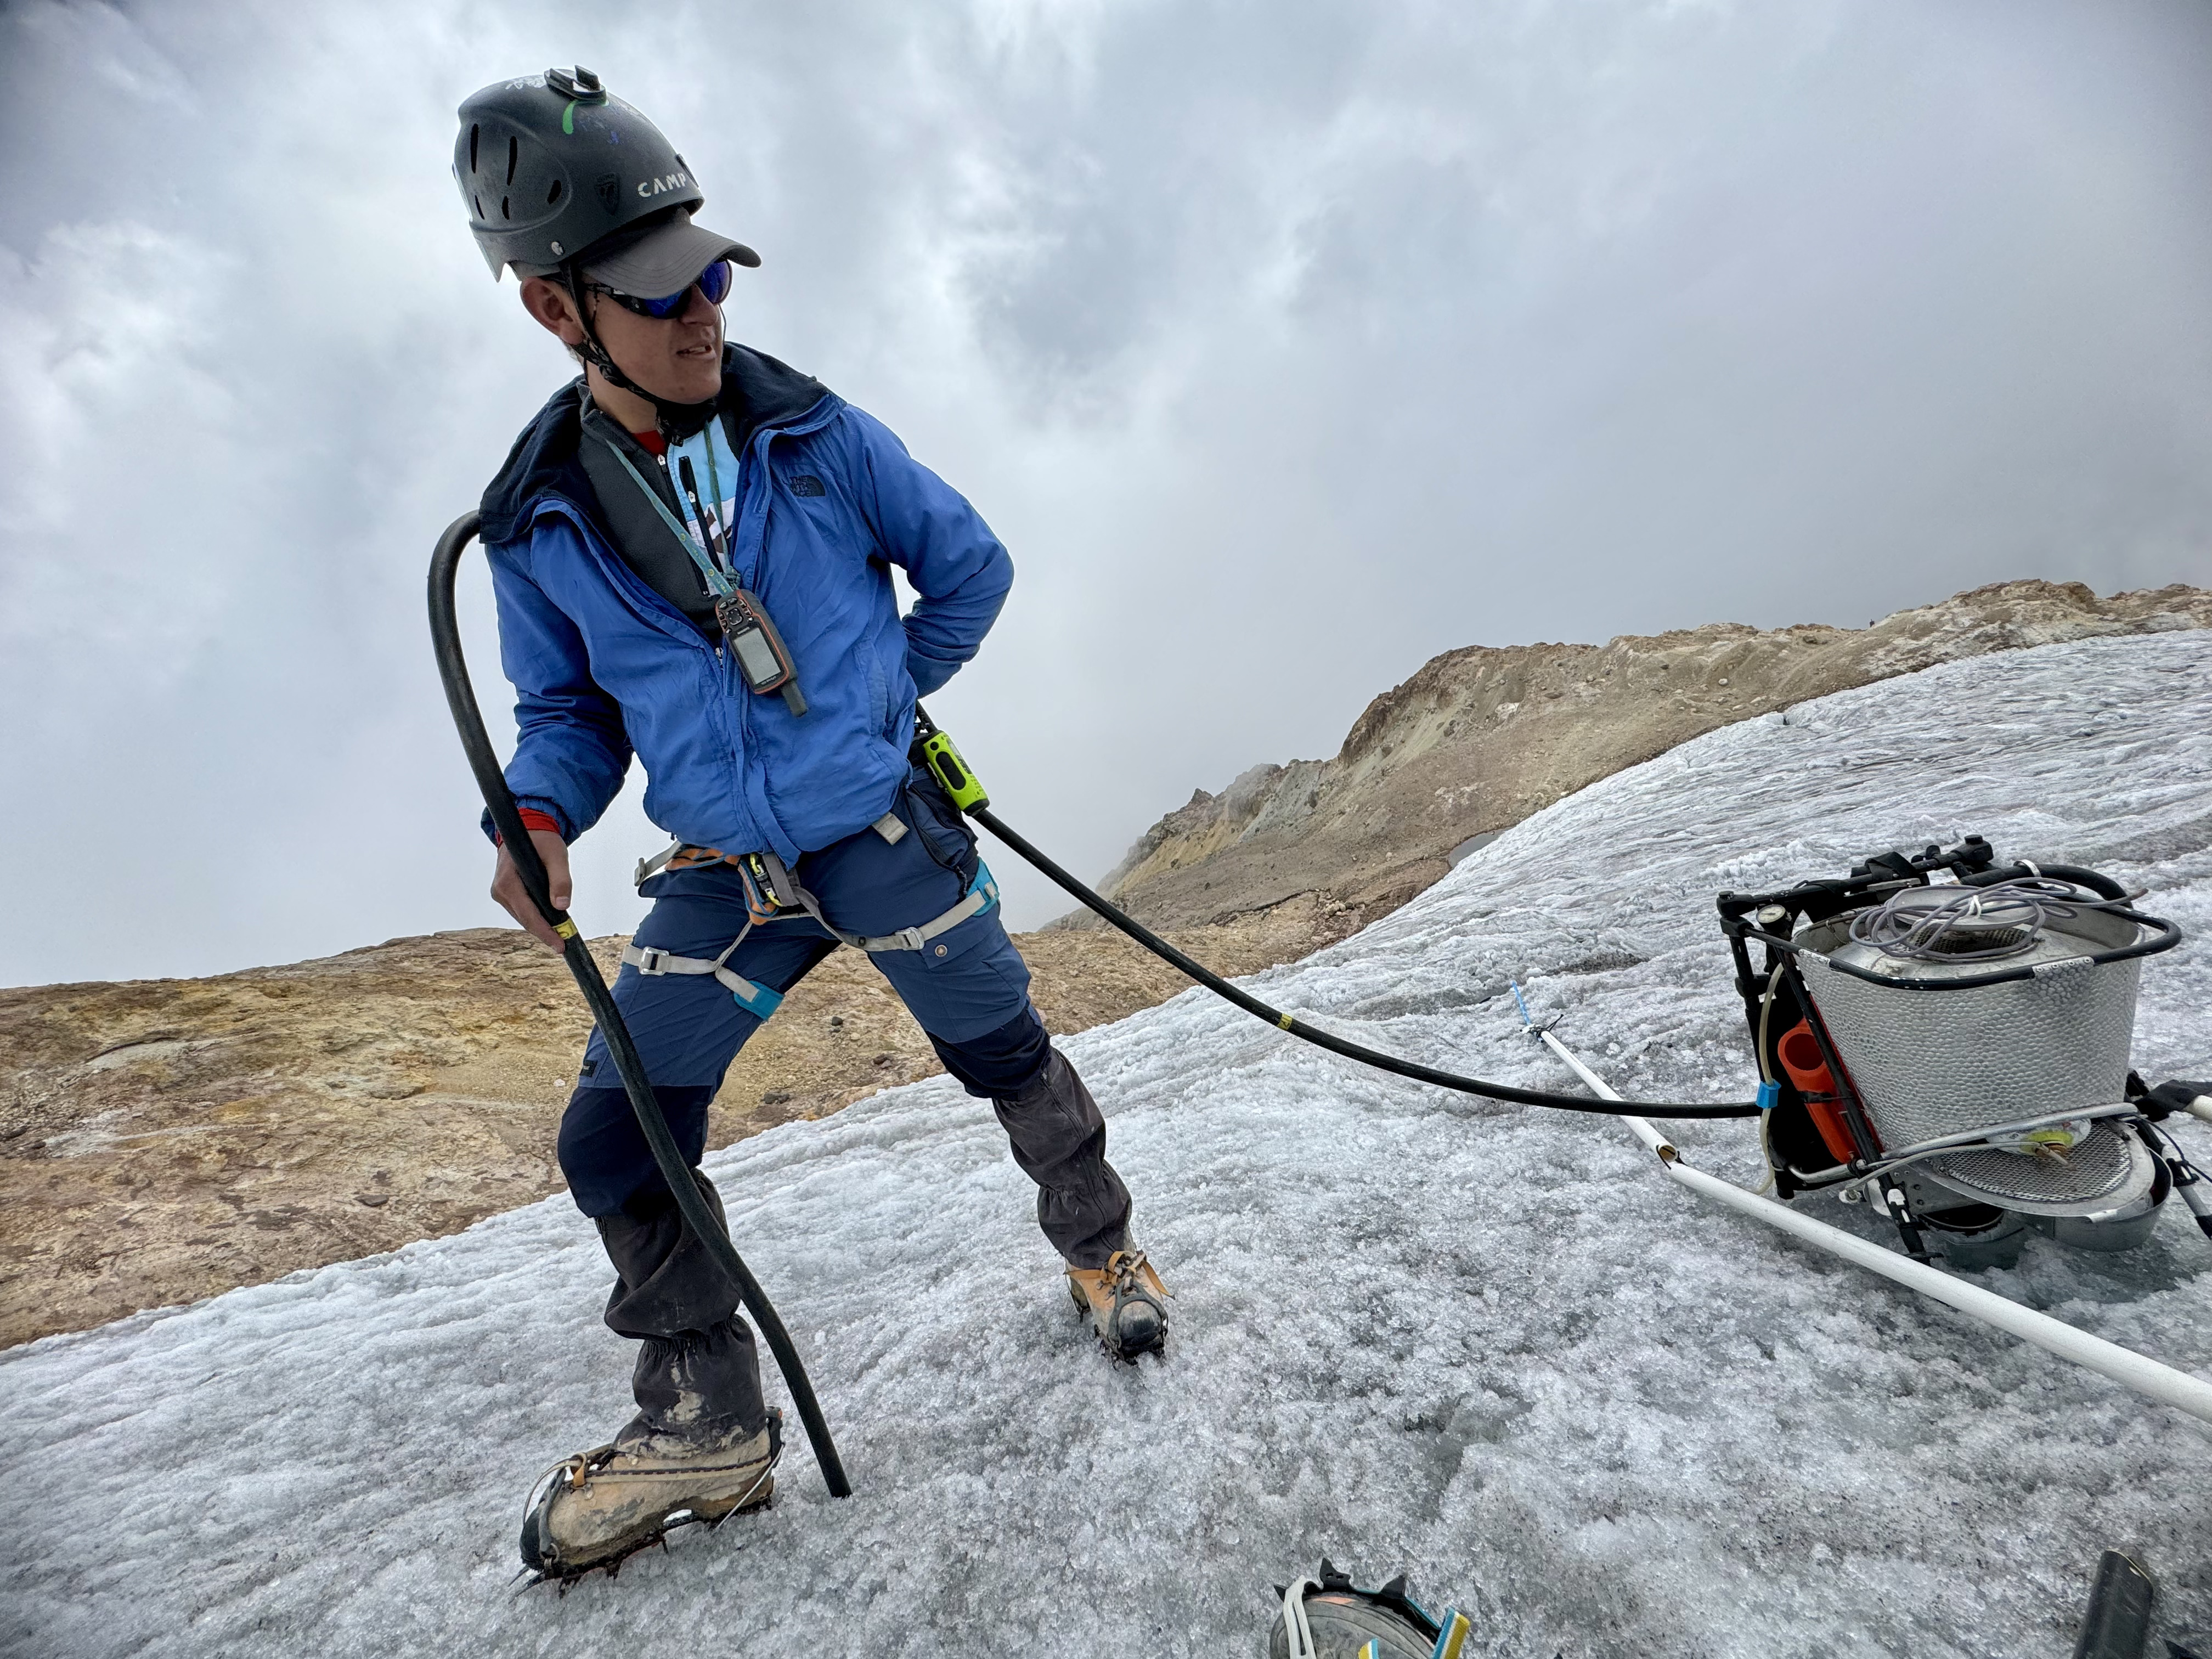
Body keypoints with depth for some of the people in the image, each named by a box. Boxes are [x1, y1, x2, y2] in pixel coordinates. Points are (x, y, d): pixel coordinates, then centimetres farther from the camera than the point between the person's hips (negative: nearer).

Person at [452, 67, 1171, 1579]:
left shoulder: (813, 434, -4)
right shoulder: (537, 525, 0)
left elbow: (971, 566, 5)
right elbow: (567, 705, 11)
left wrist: (877, 702, 7)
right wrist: (542, 814, -10)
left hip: (891, 831, -2)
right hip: (723, 878, 3)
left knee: (1007, 1056, 8)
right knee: (617, 1139, 3)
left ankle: (1100, 1242, 38)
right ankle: (706, 1416, 24)